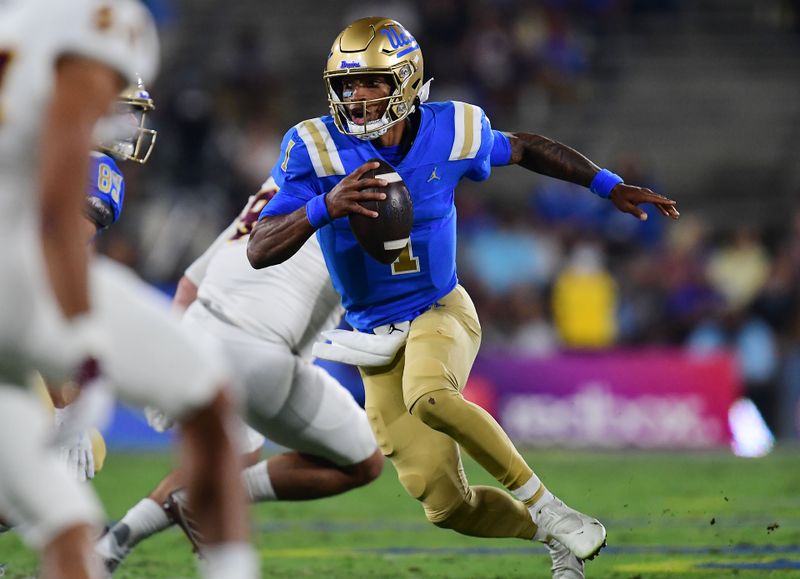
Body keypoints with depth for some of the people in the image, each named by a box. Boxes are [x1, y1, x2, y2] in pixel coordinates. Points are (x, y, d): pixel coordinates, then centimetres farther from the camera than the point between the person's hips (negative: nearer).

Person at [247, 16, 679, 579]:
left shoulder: (451, 132, -10)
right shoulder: (315, 149, -16)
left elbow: (523, 149, 12)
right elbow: (260, 252, -22)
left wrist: (609, 185, 12)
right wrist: (325, 207, -39)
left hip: (441, 311, -1)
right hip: (377, 337, 1)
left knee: (428, 396, -38)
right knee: (444, 503, -2)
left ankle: (542, 502, -23)